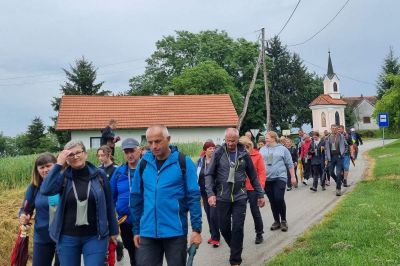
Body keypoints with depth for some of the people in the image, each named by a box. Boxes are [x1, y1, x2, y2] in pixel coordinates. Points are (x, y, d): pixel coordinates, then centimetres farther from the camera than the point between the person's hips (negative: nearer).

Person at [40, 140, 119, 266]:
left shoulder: (99, 175, -2)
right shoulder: (63, 177, -2)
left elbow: (109, 205, 4)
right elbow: (45, 190, -21)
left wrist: (113, 231, 8)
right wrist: (58, 164, -17)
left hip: (95, 237, -1)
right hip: (67, 238, 1)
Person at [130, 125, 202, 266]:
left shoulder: (183, 162, -7)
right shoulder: (144, 163, 3)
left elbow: (193, 196, -7)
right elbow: (136, 198, 9)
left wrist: (197, 228, -10)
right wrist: (136, 230, 9)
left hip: (175, 232, -2)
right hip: (147, 233, 3)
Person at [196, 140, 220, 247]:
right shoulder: (200, 161, 5)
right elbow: (196, 176, 11)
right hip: (204, 192, 5)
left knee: (213, 214, -7)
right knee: (208, 214, 13)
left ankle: (216, 237, 7)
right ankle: (213, 235, 28)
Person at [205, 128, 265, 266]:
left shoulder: (244, 154, 0)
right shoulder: (218, 153, -5)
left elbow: (253, 176, 8)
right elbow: (209, 175, -4)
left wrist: (260, 194, 9)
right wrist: (210, 193, -16)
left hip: (240, 197, 0)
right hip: (222, 197, 0)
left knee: (238, 228, -1)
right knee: (224, 228, 9)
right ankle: (235, 248, 37)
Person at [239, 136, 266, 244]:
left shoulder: (257, 155, -4)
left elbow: (261, 171, -4)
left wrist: (261, 186, -12)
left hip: (253, 188, -2)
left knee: (255, 210, 9)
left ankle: (259, 234, 25)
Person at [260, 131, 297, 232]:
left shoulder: (282, 149, 2)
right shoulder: (262, 150, 10)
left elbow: (290, 164, 4)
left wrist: (293, 177, 2)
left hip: (280, 178, -3)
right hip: (267, 179, 4)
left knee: (279, 199, -12)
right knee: (272, 201, 7)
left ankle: (283, 220, 8)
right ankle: (276, 221, 21)